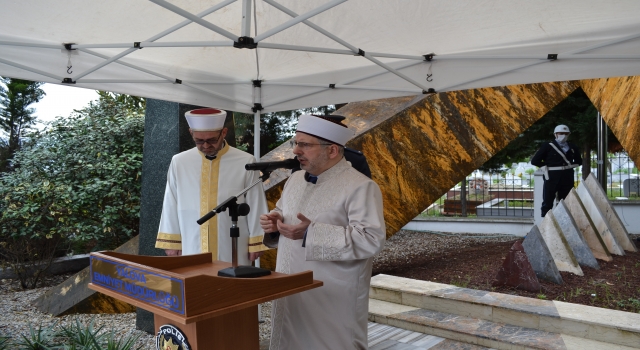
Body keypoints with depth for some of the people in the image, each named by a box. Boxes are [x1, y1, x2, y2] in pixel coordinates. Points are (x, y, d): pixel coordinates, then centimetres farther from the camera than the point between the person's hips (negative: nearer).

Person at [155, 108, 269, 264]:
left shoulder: (246, 162, -6)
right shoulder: (179, 163, 0)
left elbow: (256, 207, -2)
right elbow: (171, 207, 5)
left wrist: (256, 244, -1)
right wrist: (172, 243, 5)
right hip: (192, 253, 2)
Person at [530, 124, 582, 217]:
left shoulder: (572, 147, 11)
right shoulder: (548, 146, -3)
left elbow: (579, 161, 25)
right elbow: (535, 160, -5)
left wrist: (571, 165, 10)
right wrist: (546, 166, -5)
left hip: (567, 178, 5)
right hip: (552, 178, -5)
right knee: (547, 203, -1)